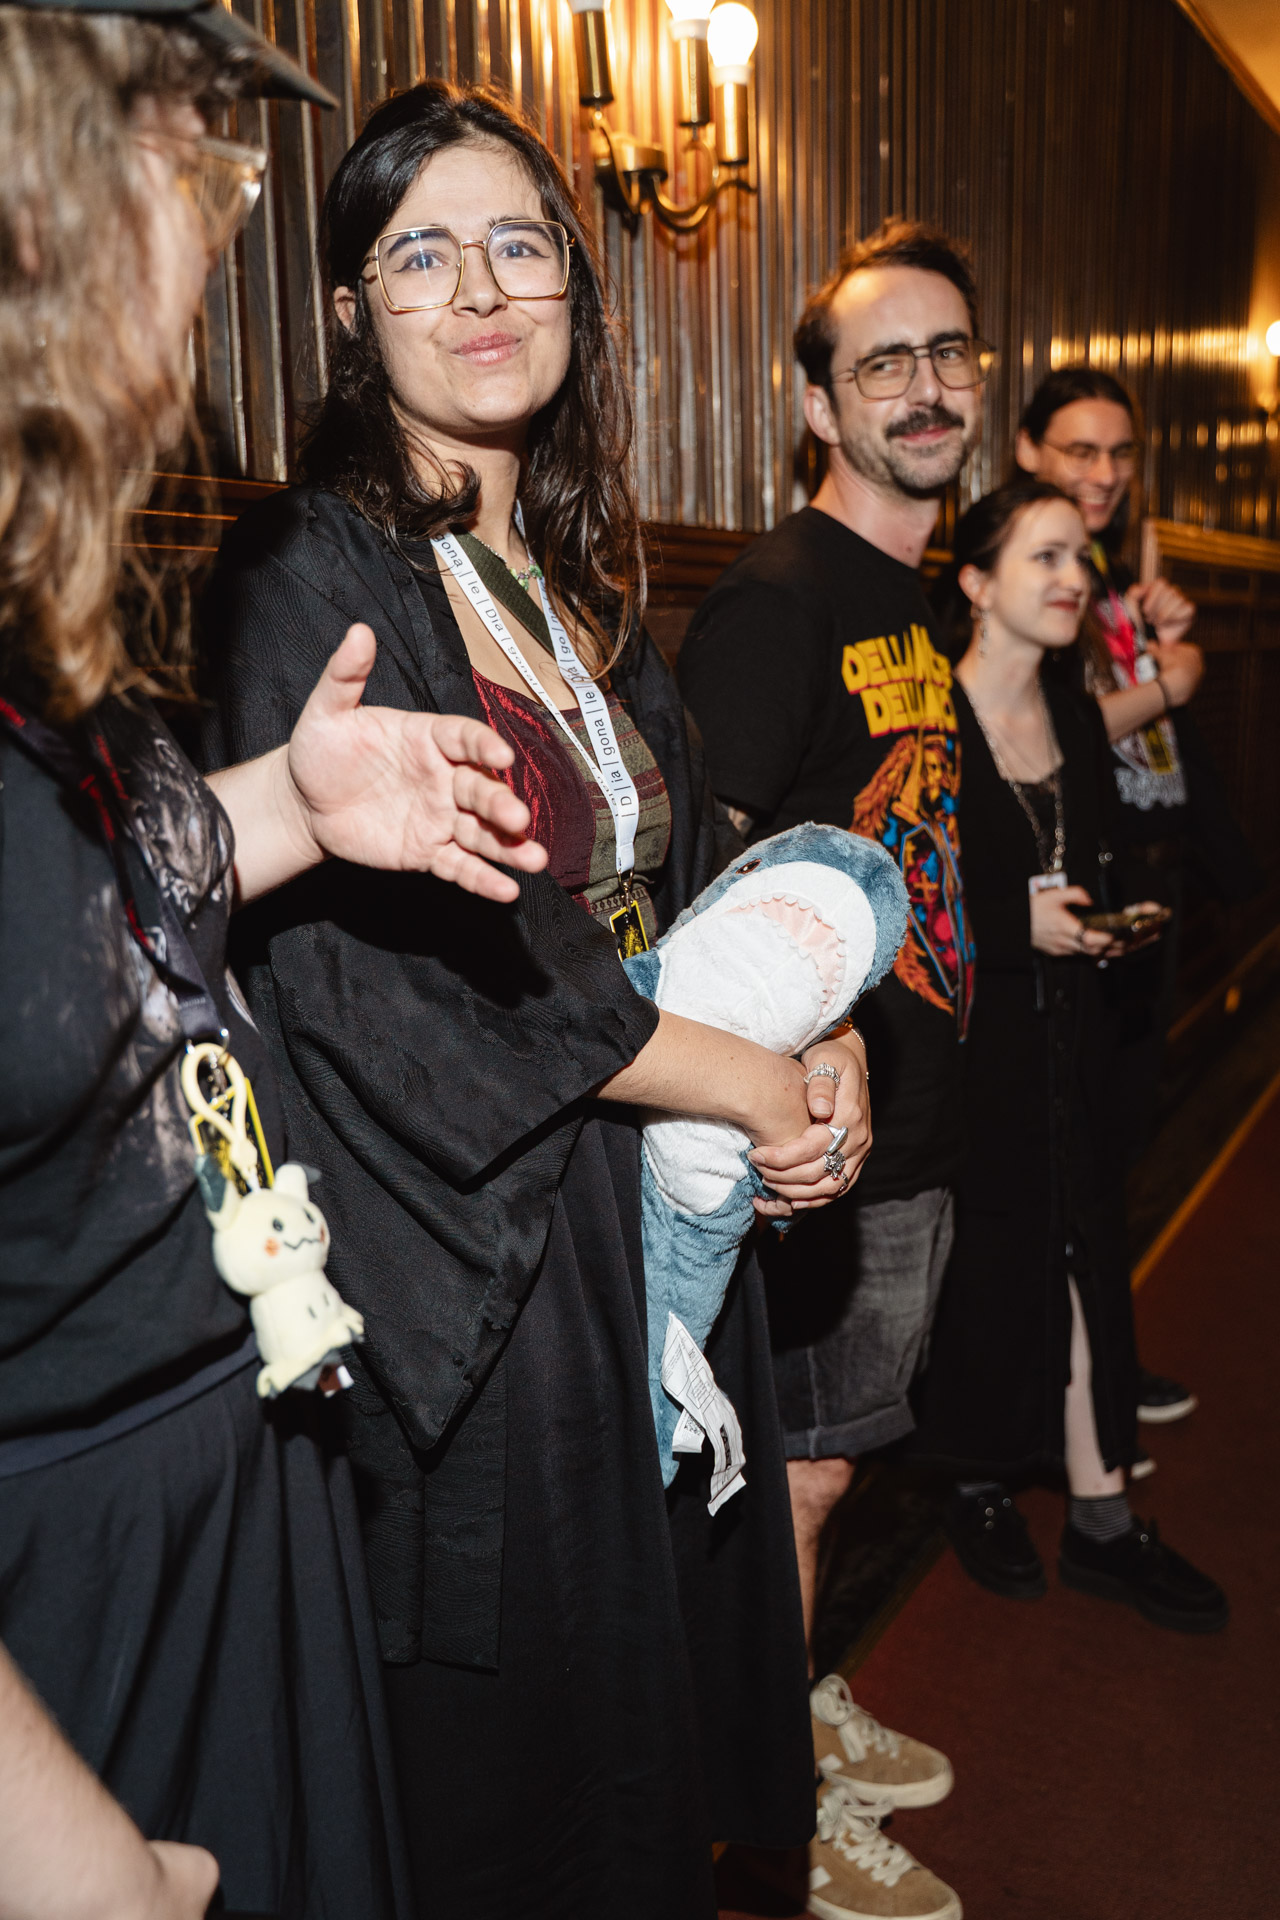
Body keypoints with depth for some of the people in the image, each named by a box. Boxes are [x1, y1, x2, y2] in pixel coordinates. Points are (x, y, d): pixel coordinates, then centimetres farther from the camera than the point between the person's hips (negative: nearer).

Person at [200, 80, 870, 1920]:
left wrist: (820, 1028, -5)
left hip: (662, 1206, 7)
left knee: (669, 1619, 22)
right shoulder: (310, 570, -13)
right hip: (467, 1258, -7)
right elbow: (373, 962, -22)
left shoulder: (578, 577, 10)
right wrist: (747, 1082, -15)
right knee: (510, 1770, 11)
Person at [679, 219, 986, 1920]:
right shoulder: (776, 601, -16)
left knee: (819, 1457, 23)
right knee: (796, 1471, 6)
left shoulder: (927, 601, 13)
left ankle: (796, 1708, 44)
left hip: (918, 1121, 9)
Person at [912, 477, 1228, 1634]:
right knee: (983, 1264, 5)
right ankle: (979, 1489, 27)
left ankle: (1102, 1521, 17)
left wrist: (1108, 920, 2)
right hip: (959, 1041, -6)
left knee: (1085, 1256, 5)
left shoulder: (1078, 722, 11)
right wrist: (1020, 923, -18)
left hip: (1063, 1037, 6)